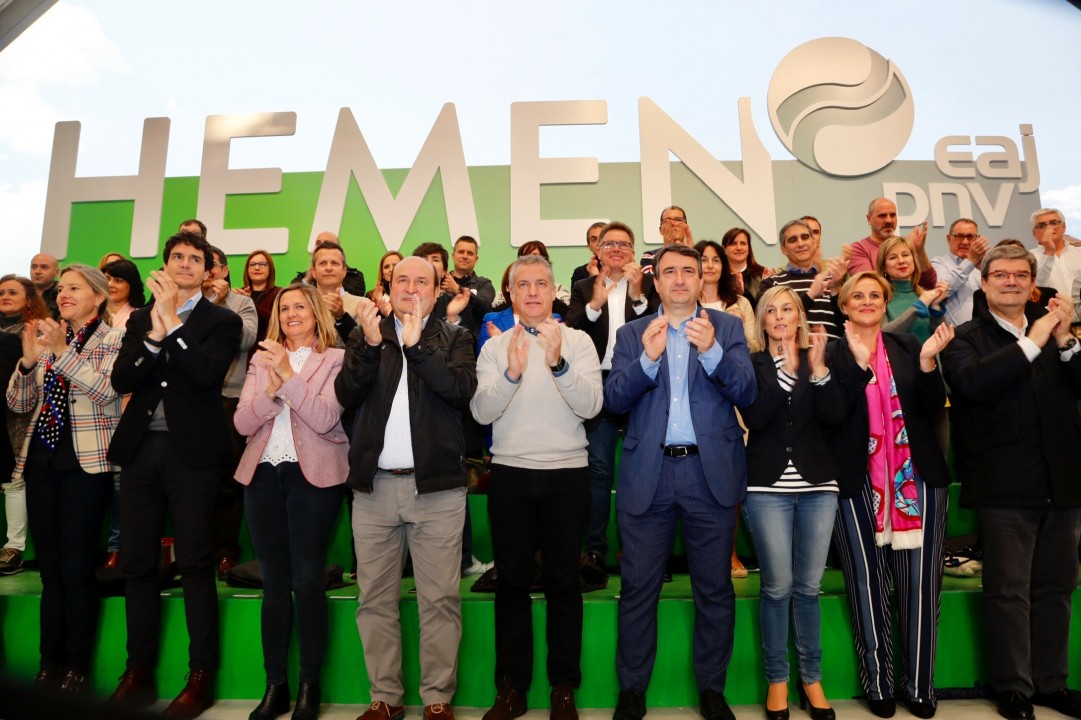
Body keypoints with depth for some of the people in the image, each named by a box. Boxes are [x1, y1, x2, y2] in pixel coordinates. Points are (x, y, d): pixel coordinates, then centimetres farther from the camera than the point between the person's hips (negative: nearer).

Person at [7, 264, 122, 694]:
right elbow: (18, 404, 10)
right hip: (41, 460, 6)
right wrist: (28, 360, -7)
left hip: (86, 463, -6)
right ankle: (50, 664, 19)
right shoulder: (48, 338, 15)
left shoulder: (113, 339, -2)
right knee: (49, 569, 10)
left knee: (76, 568, -4)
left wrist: (62, 351, -25)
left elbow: (106, 389, -18)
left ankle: (77, 667, 7)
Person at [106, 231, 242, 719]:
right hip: (140, 447, 5)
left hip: (191, 450, -4)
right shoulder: (139, 319, 15)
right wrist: (154, 335, -12)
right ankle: (139, 672, 22)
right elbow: (121, 381, 2)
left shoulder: (222, 321, 3)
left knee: (194, 563, -1)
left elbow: (209, 374, -14)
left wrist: (172, 321, -15)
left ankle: (201, 677, 9)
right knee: (136, 562, 9)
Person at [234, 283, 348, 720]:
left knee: (307, 581, -2)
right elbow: (242, 423, 3)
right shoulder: (261, 360, 13)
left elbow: (326, 419, -13)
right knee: (273, 583, 9)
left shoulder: (335, 359, 0)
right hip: (263, 473, 4)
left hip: (312, 475, -4)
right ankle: (275, 685, 20)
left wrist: (289, 376, -18)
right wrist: (271, 389, -13)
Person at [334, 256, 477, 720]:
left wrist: (416, 343, -15)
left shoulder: (454, 338, 8)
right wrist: (371, 344, -13)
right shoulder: (367, 336, 13)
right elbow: (346, 395, 0)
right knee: (375, 599, 8)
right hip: (373, 486, 2)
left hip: (436, 486, -2)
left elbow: (462, 390, -10)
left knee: (440, 599, 1)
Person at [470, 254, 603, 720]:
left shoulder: (578, 341, 1)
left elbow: (591, 406, -11)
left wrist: (558, 363, -27)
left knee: (563, 581, 7)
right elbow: (481, 412, -7)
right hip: (510, 473, 1)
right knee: (512, 582, 8)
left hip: (567, 473, -1)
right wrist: (511, 372, -24)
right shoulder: (495, 347, 5)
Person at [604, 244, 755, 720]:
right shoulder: (632, 334, 7)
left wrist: (712, 350, -22)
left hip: (711, 472, 0)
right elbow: (613, 400, -3)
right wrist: (647, 358, -20)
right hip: (648, 474, 0)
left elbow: (746, 393, -5)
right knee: (638, 590, 6)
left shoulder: (727, 327, 6)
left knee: (715, 590, 10)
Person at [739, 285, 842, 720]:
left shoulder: (819, 358, 8)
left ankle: (811, 678, 23)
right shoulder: (752, 365, 2)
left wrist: (818, 370, -17)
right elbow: (753, 419, -13)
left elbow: (834, 417, -5)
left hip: (818, 486, 2)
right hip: (767, 487, -2)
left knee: (809, 587, 8)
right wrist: (785, 372, -19)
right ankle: (776, 679, 17)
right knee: (777, 586, 0)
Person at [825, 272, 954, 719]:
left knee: (920, 585, 2)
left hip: (916, 480, 3)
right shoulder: (832, 355, 1)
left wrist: (928, 362, -12)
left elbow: (932, 408, 3)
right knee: (868, 586, 4)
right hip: (858, 484, -2)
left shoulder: (908, 347, 10)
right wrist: (858, 362, -20)